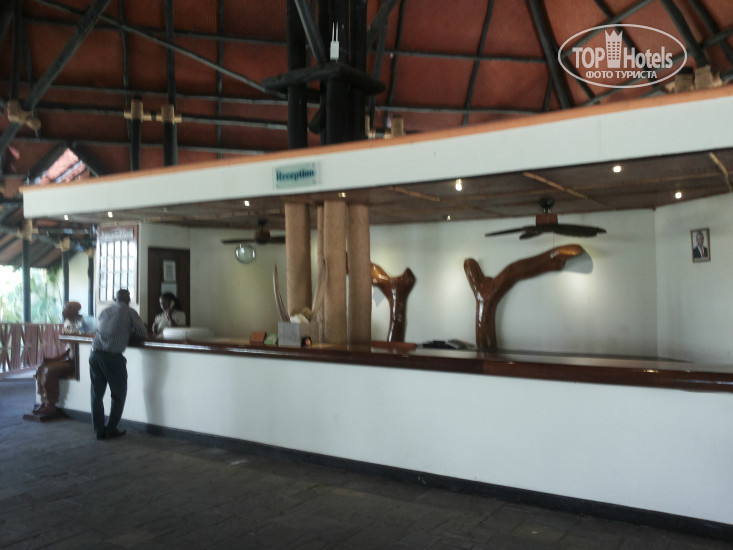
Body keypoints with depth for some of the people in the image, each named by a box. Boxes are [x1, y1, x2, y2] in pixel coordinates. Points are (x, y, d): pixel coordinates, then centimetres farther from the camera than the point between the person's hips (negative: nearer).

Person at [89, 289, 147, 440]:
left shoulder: (105, 311, 17)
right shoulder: (129, 312, 4)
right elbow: (143, 334, 4)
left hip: (95, 354, 5)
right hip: (113, 357, -5)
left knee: (96, 394, 14)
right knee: (118, 395, 12)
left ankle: (99, 430, 17)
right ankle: (111, 429, 13)